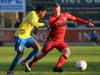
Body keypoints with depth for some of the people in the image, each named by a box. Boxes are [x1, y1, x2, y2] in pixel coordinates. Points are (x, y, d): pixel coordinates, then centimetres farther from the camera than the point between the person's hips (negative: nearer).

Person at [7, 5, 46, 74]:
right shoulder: (33, 14, -19)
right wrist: (43, 24, -36)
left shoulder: (37, 16, 7)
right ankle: (10, 70, 5)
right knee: (20, 54, -10)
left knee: (37, 47, -4)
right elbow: (33, 23, -39)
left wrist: (36, 27, 10)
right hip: (20, 36, -9)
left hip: (27, 36, 9)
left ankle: (25, 62, 7)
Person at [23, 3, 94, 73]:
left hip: (60, 41, 4)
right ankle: (29, 64, 24)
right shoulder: (52, 18, -14)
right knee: (42, 54, 1)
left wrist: (87, 23, 10)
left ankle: (57, 67, -23)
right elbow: (50, 24, -38)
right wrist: (57, 18, -55)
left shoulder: (65, 15, 1)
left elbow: (75, 19, 12)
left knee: (67, 52, -22)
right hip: (51, 40, -3)